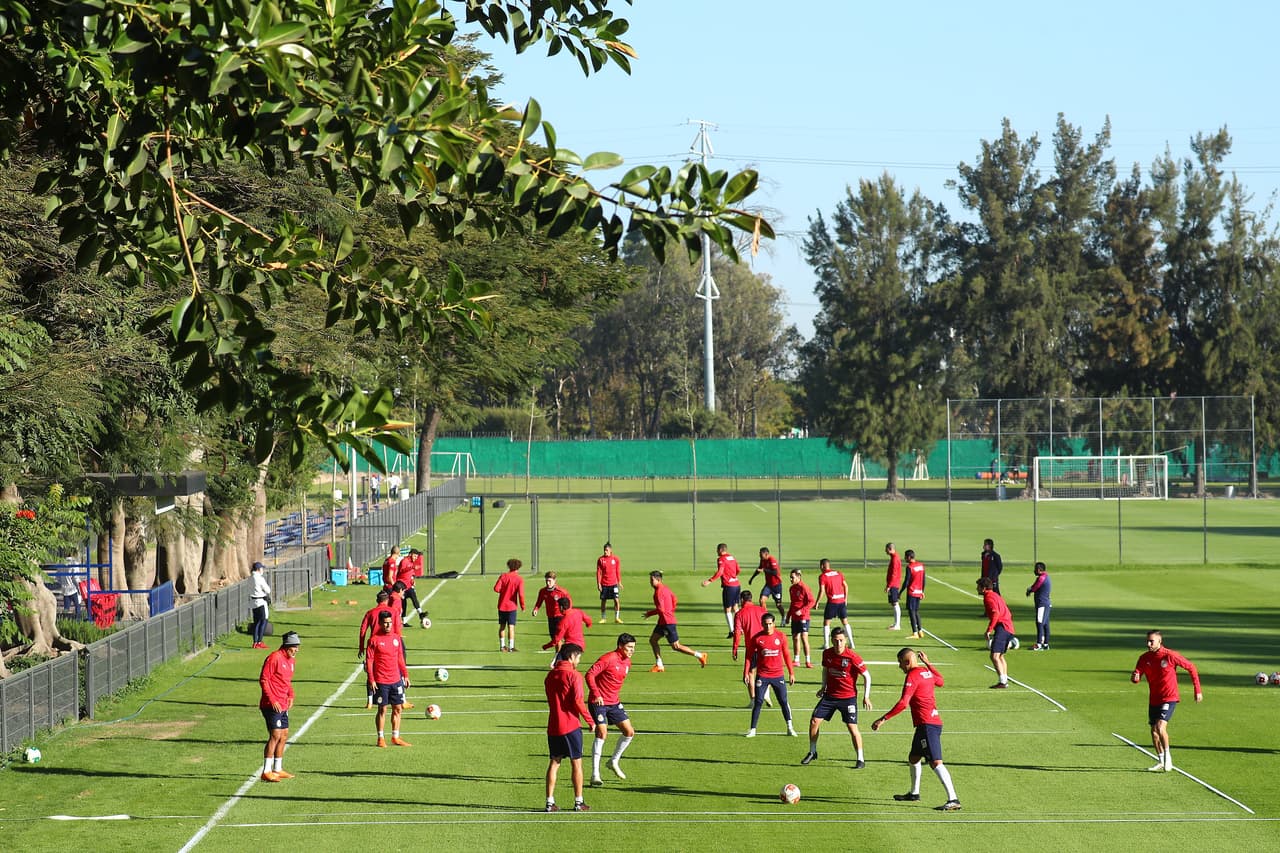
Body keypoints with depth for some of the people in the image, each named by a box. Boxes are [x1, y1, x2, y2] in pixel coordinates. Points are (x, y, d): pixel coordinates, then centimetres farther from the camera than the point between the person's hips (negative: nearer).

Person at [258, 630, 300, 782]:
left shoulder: (290, 660, 14)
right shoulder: (274, 658, -14)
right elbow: (263, 680, -15)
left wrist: (291, 695, 9)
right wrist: (272, 700, -19)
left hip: (283, 706, 10)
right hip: (272, 705, -10)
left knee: (284, 736, 14)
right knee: (275, 736, -13)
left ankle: (278, 770, 25)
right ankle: (266, 772, -12)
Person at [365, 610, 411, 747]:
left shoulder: (396, 638, 9)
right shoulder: (374, 640, -7)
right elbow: (369, 661, -8)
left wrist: (405, 675, 14)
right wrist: (371, 679, -14)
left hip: (396, 680, 5)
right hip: (381, 682, -5)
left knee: (397, 709, 7)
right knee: (382, 710, 0)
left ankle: (395, 737, 17)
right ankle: (381, 738, 9)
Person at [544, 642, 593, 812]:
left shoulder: (550, 675, 9)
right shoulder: (573, 675, -11)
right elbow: (578, 701, -16)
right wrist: (589, 720, -7)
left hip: (553, 726, 6)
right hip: (570, 726, -6)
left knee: (554, 763, 10)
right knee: (576, 764, 4)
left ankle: (550, 802, 6)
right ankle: (578, 802, 6)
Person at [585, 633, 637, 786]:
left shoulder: (627, 662, 10)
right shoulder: (608, 659, -16)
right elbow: (590, 674, -20)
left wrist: (617, 697, 17)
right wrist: (596, 694, -27)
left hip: (614, 703, 8)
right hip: (598, 702, -8)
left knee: (629, 732, 4)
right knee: (602, 733, -17)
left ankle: (614, 762, 25)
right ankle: (595, 775, -13)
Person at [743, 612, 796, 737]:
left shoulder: (781, 637, 0)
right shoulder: (757, 638, -4)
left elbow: (787, 655, 7)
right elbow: (749, 657, 3)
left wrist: (791, 673, 7)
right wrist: (746, 673, -1)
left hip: (778, 675, 1)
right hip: (762, 676, -1)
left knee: (783, 701, 3)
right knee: (758, 702, -3)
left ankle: (790, 728, 15)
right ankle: (752, 730, 4)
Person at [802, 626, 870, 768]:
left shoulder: (852, 657, -18)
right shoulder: (827, 654, -4)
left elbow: (867, 676, -9)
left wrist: (866, 696, -11)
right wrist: (823, 687, 11)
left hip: (848, 697, -4)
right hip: (830, 695, 4)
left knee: (852, 727, -9)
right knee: (814, 721, 0)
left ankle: (860, 759, 3)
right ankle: (812, 752, 20)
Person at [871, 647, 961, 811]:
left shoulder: (912, 676, -11)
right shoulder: (927, 672, 14)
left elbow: (903, 703, -20)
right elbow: (940, 681, 38)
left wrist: (883, 719, -19)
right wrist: (927, 663, 40)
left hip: (927, 725, -10)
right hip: (934, 722, 10)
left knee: (935, 762, -16)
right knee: (913, 758, 24)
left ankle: (953, 800, -23)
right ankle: (914, 794, 38)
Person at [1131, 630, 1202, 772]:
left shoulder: (1170, 656, -14)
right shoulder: (1145, 658, -1)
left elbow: (1191, 667, -3)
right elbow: (1136, 677, -7)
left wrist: (1197, 690, -2)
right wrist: (1134, 677, -34)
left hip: (1169, 698, -5)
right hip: (1154, 700, 5)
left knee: (1160, 727, -21)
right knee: (1154, 731, 9)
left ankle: (1167, 755, -2)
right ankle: (1161, 761, 25)